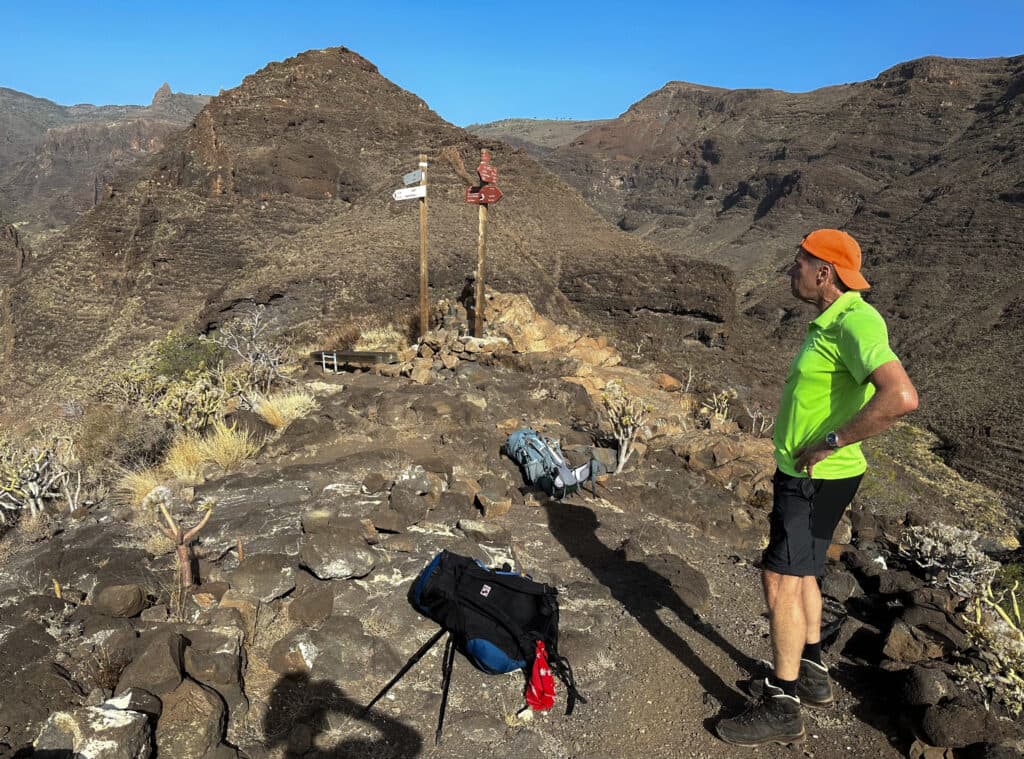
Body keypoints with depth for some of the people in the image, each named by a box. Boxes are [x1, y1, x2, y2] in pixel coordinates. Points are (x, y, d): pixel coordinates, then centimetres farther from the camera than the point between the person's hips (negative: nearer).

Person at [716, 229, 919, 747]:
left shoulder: (855, 321, -23)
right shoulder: (828, 322, 10)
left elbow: (900, 397, -37)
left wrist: (829, 443, -28)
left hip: (819, 479, -10)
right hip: (799, 472, 10)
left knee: (781, 579, -5)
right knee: (800, 572, 20)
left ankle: (782, 707, 8)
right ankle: (810, 675, 36)